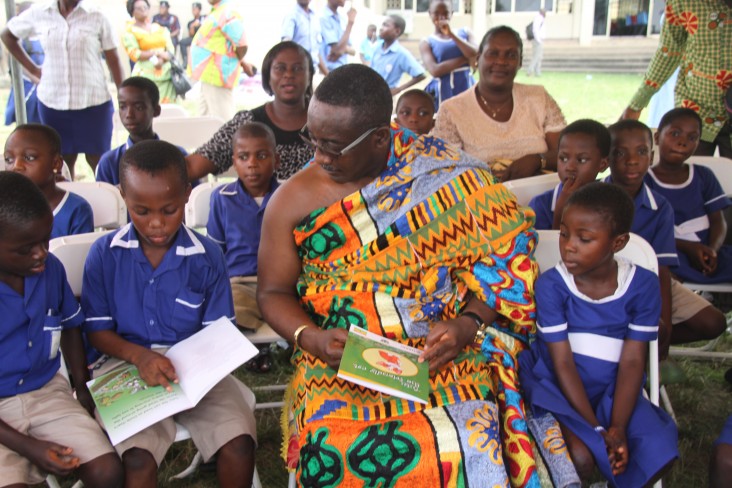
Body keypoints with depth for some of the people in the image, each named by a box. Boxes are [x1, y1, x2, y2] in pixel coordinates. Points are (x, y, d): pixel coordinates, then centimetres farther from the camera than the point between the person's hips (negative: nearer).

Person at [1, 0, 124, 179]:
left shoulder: (97, 17, -5)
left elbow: (113, 60, 0)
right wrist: (33, 69, 7)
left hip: (93, 101, -2)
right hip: (52, 101, 2)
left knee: (98, 160, 4)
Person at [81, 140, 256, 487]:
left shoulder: (207, 257, -3)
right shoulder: (104, 254, -2)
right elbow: (97, 331, 2)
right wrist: (139, 356, -17)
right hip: (128, 365, 0)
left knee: (239, 444, -21)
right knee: (138, 458, -28)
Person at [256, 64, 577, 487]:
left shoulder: (444, 176, -2)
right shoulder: (293, 202, 2)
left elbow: (506, 252, 2)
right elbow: (274, 292, 9)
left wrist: (468, 322, -12)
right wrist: (310, 337, -11)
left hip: (440, 353, 0)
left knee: (460, 447, -29)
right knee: (333, 451, -29)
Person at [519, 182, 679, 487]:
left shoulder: (643, 285, -7)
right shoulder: (551, 284, -13)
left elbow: (632, 361, -7)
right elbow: (563, 363, -13)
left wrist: (617, 428, -17)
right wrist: (597, 430, -17)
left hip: (612, 390, 3)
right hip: (557, 387, -2)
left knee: (659, 451, -20)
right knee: (581, 458, -27)